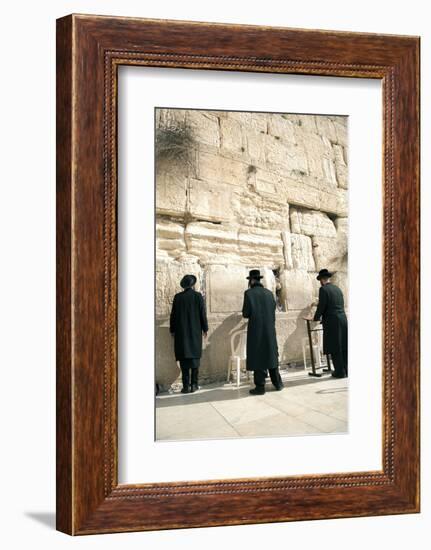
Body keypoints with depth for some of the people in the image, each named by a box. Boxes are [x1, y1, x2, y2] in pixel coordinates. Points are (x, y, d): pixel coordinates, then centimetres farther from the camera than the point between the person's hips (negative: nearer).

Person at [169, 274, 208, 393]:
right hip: (195, 331, 0)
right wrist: (205, 329, 6)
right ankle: (194, 384, 6)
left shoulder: (178, 297, -1)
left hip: (181, 331, 1)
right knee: (194, 356, 8)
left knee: (184, 358, 2)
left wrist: (172, 330, 11)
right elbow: (202, 314, -4)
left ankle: (186, 385, -2)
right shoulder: (198, 296, -4)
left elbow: (173, 315, 2)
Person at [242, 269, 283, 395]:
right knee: (271, 355, 14)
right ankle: (277, 383, 19)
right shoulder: (269, 293, 5)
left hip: (256, 330, -4)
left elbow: (246, 314, -10)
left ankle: (260, 386, 0)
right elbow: (273, 311, 8)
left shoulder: (249, 293, -8)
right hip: (270, 329, 4)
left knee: (258, 357, 1)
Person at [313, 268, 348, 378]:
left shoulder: (323, 289, -8)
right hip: (343, 320, 7)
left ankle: (340, 372, 3)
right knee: (343, 346, 12)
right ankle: (347, 369, 18)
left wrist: (316, 318, 4)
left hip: (332, 322, -7)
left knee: (335, 349, 0)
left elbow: (321, 306, -11)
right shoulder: (337, 288, 12)